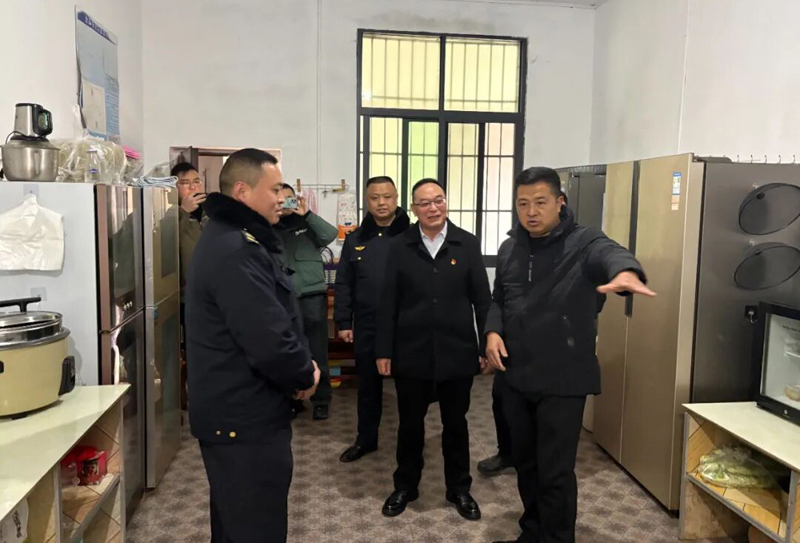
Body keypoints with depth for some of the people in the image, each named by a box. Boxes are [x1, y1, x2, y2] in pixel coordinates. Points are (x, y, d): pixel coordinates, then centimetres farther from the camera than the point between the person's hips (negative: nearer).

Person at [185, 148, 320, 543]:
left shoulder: (226, 239, 11)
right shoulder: (237, 251, -24)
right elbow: (271, 343, -31)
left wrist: (298, 369, 2)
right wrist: (305, 376, -11)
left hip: (231, 412, 11)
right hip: (246, 419, -11)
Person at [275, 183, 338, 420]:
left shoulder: (308, 225, 11)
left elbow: (331, 235, -8)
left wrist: (307, 214, -10)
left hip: (313, 296, -1)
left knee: (317, 352, 3)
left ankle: (321, 400, 14)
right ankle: (292, 399, 23)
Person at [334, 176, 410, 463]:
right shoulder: (355, 239, 5)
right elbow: (344, 284, 6)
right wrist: (343, 322, 1)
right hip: (367, 327, 2)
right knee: (368, 385, 14)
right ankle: (366, 439, 30)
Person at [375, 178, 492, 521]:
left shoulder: (468, 244, -1)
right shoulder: (400, 246, 0)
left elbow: (482, 300, 0)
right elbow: (388, 303, 0)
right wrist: (383, 351, -2)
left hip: (457, 353, 0)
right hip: (411, 353, 0)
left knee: (455, 424, 14)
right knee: (410, 424, 14)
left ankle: (459, 489, 33)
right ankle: (405, 487, 34)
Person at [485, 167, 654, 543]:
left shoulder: (583, 243, -11)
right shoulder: (509, 249, 7)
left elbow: (609, 253, -34)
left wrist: (626, 272, -57)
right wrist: (493, 331, -3)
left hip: (563, 381, -5)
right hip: (515, 377, 6)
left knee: (555, 472, 2)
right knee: (524, 463, 20)